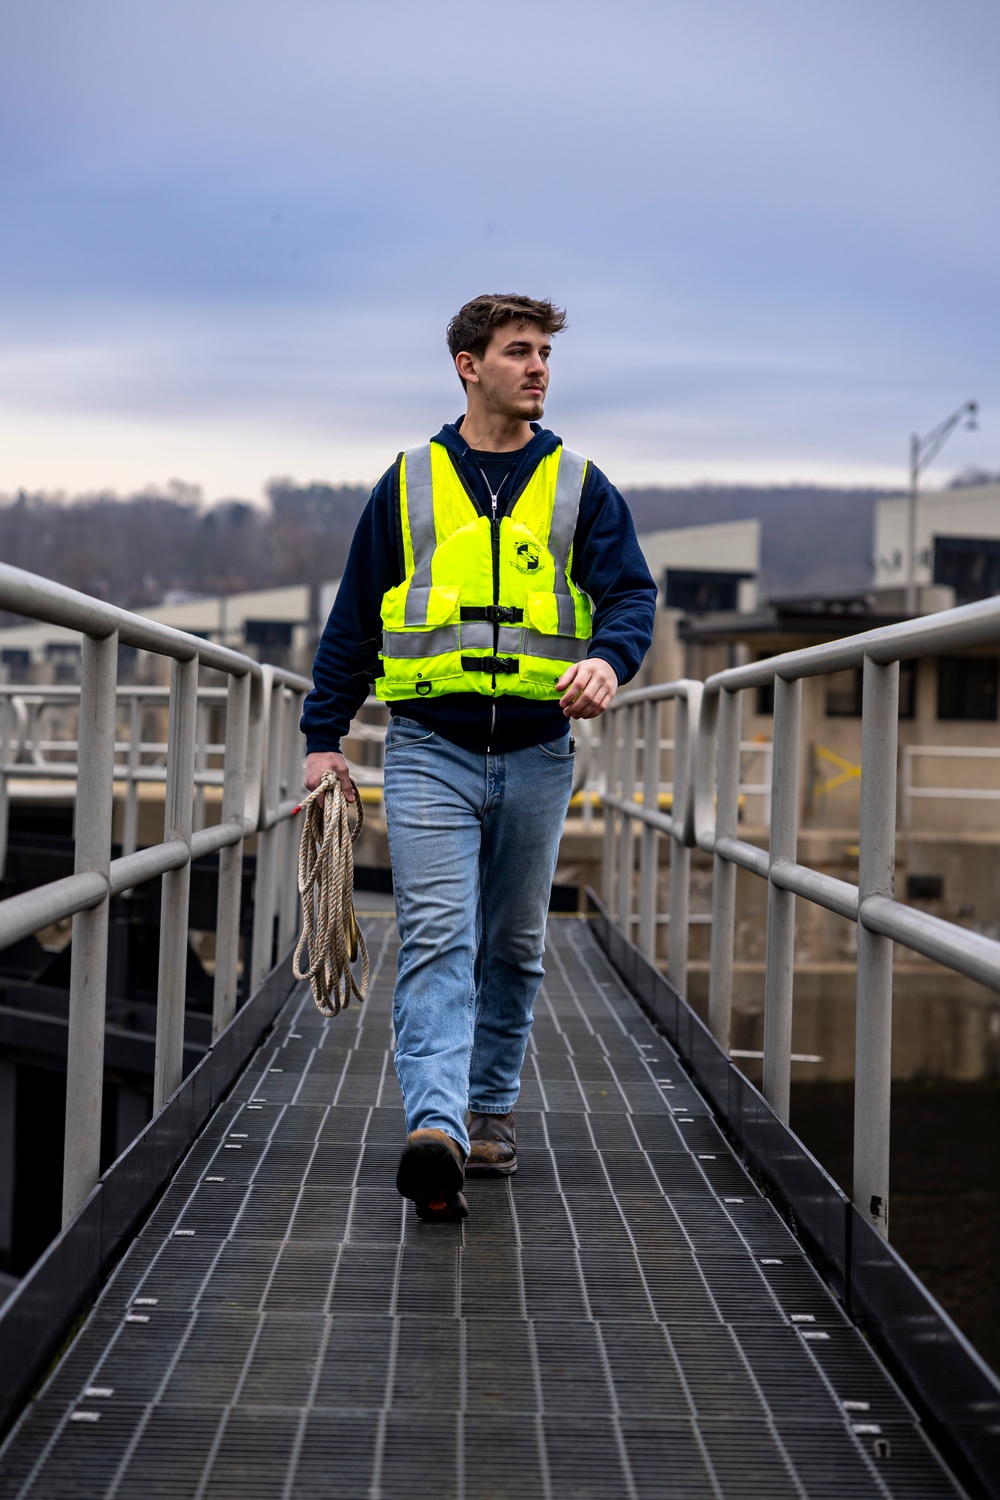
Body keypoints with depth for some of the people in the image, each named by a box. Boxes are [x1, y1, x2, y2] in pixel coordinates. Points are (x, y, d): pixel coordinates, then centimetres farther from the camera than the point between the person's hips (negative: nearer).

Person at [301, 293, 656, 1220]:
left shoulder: (579, 487, 9)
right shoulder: (409, 483, 8)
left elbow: (631, 593, 0)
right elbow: (353, 619, 11)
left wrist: (608, 659, -23)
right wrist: (324, 736, 7)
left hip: (537, 752, 2)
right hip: (430, 750, -2)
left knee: (513, 947, 12)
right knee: (436, 940, -14)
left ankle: (490, 1111, 25)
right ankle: (436, 1128, -26)